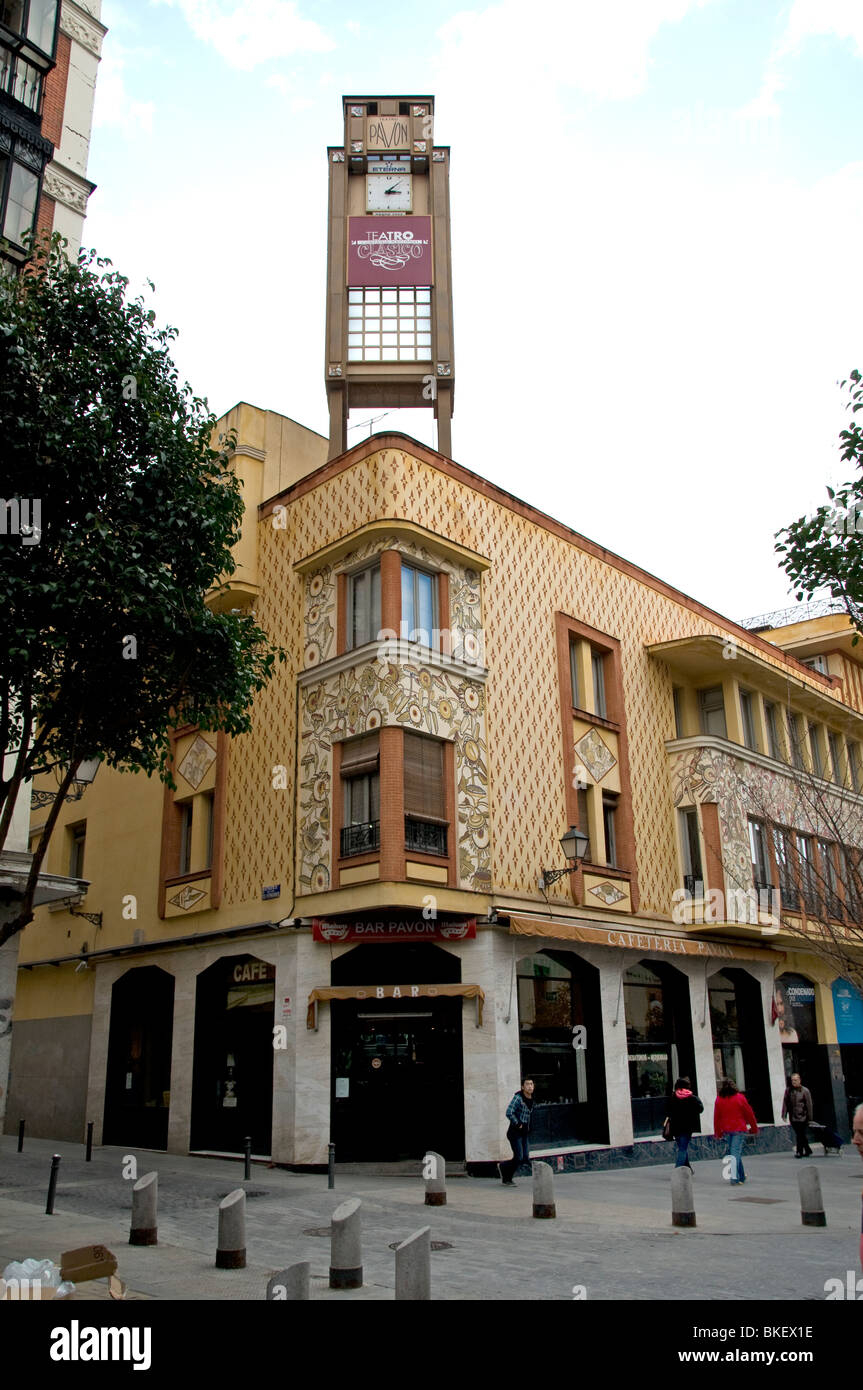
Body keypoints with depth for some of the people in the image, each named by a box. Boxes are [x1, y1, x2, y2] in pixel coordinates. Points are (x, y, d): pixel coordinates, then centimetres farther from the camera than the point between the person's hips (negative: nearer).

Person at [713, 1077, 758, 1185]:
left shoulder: (719, 1099, -3)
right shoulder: (739, 1097, -9)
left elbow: (716, 1117, 2)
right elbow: (749, 1114, -2)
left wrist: (718, 1133, 12)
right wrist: (754, 1128, 11)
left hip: (727, 1130, 3)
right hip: (739, 1128, -3)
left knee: (734, 1152, 18)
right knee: (735, 1152, -6)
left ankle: (741, 1176, 27)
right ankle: (734, 1179, -16)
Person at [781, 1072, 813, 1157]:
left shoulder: (805, 1090, -5)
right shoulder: (788, 1090, 4)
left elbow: (809, 1105, -4)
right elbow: (785, 1103, 5)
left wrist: (809, 1118, -6)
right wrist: (784, 1114, 0)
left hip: (802, 1117, -4)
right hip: (792, 1117, 4)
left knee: (801, 1135, -6)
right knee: (800, 1135, 11)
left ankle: (799, 1152, 0)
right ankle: (808, 1151, 26)